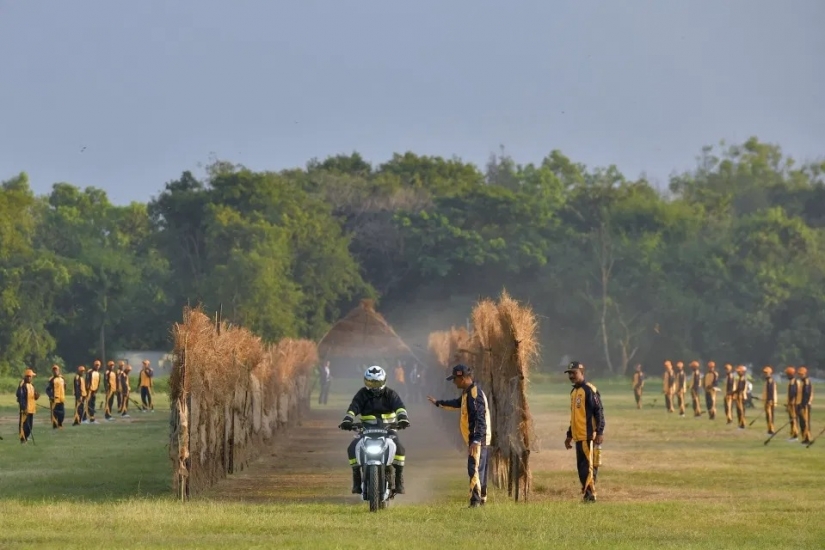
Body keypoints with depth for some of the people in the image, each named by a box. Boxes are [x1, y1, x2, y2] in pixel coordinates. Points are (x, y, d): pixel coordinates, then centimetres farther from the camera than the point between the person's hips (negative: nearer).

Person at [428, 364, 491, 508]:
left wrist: (476, 440, -30)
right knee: (480, 469, 15)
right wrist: (438, 403, 46)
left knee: (475, 469, -15)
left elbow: (480, 419, -25)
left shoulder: (475, 394, -18)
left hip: (479, 439, -11)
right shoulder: (467, 393, 14)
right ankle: (481, 498, 22)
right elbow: (457, 403, 36)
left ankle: (475, 500, -19)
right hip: (475, 438, 11)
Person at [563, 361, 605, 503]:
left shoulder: (589, 390, -8)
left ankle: (589, 494, -11)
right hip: (578, 437, 9)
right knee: (581, 467, 8)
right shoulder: (574, 392, 19)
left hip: (589, 436, -9)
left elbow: (599, 411, -13)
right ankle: (587, 494, 12)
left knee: (588, 465, -11)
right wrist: (569, 435, 28)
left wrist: (600, 432, -20)